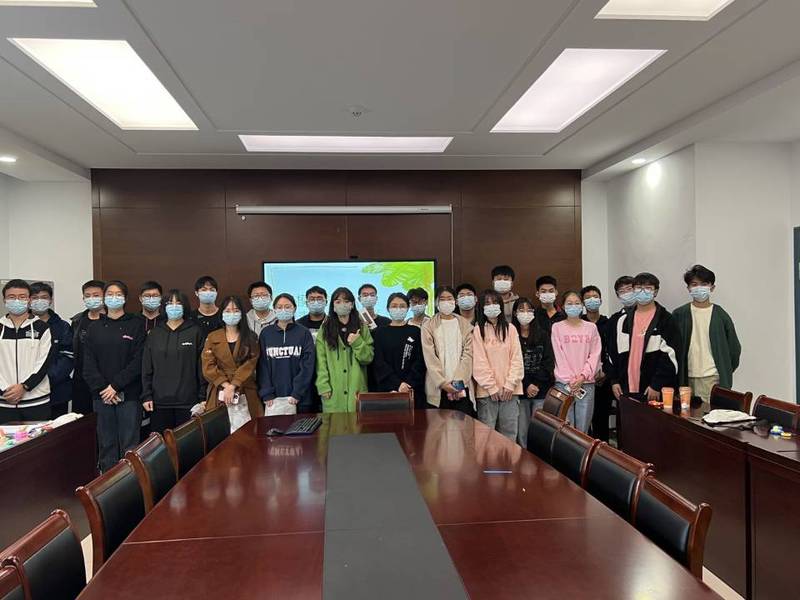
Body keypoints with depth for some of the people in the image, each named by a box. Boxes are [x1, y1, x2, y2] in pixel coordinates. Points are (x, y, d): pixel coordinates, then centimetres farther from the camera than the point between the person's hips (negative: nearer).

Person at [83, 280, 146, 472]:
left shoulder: (137, 324, 1)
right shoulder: (95, 327, 11)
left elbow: (138, 360, -7)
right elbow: (89, 363, 5)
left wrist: (116, 386, -12)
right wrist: (101, 388, -8)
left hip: (129, 394, -3)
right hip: (102, 396, 3)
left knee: (129, 444, 0)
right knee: (106, 444, 7)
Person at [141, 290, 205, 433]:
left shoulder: (195, 332, 2)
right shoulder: (154, 333, 9)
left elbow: (201, 366, 0)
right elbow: (146, 368, 9)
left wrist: (202, 397, -4)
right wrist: (146, 396, 3)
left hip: (188, 400, -2)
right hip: (160, 401, 2)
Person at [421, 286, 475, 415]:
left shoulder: (465, 325, 10)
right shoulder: (428, 326, 5)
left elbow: (468, 354, 2)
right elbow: (430, 358, -2)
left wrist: (459, 381, -9)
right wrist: (442, 382, -12)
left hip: (462, 386, 1)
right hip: (438, 388, -1)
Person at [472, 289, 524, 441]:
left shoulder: (510, 329, 8)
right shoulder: (478, 330, 0)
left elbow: (517, 358, 3)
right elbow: (479, 362, -5)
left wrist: (510, 384, -7)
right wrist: (492, 387, -9)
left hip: (510, 390, 2)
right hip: (487, 390, -2)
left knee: (509, 434, 6)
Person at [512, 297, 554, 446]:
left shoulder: (543, 335, 8)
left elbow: (549, 363, 2)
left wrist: (537, 385, -8)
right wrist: (527, 385, -10)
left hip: (542, 390, 1)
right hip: (520, 391, -1)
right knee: (522, 431, 2)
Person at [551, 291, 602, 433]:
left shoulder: (591, 327, 10)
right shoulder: (557, 327, 4)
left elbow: (595, 354, 3)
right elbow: (559, 356, -1)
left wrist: (583, 376, -9)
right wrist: (570, 381, -9)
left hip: (586, 383, 1)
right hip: (564, 383, -1)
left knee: (583, 429, 1)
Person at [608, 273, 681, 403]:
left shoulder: (666, 320, -2)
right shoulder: (623, 320, 12)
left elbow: (670, 354, -9)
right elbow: (613, 351, 14)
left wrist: (657, 385, -14)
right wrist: (614, 380, 7)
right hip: (626, 389, 4)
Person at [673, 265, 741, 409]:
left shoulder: (720, 315, 4)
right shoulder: (679, 315, 5)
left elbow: (734, 348, 9)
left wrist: (725, 373, 8)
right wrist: (677, 376, 5)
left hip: (713, 379, -1)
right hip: (687, 379, 1)